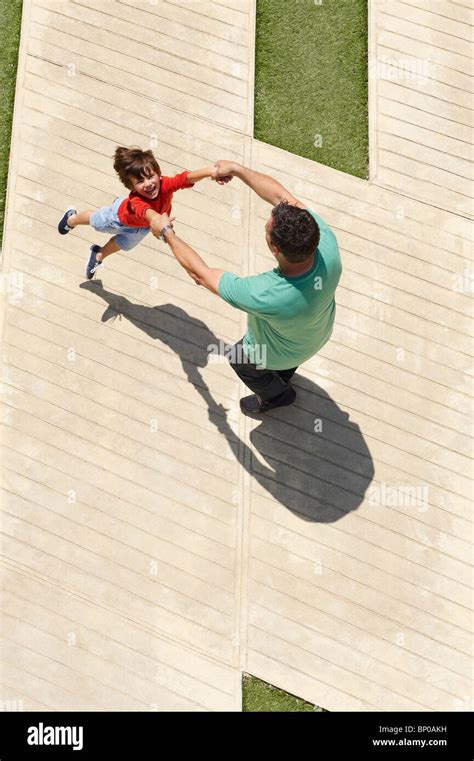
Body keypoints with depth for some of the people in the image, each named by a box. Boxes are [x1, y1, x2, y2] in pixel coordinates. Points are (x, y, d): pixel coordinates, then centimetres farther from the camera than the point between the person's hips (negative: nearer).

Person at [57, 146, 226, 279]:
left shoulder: (164, 185, -47)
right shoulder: (135, 202, -54)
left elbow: (187, 177, -65)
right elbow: (147, 212, -77)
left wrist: (211, 171, -84)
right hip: (122, 214, -3)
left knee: (124, 244, 30)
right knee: (95, 221, 29)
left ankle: (98, 255, 63)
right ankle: (72, 218, 64)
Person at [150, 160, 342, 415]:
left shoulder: (265, 296, -49)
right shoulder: (327, 244, -39)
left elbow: (200, 272, -33)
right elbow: (283, 197, -22)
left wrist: (166, 232, -18)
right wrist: (237, 169, -13)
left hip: (280, 352, -4)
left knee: (241, 360, 31)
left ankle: (276, 395, 59)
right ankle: (282, 376, 71)